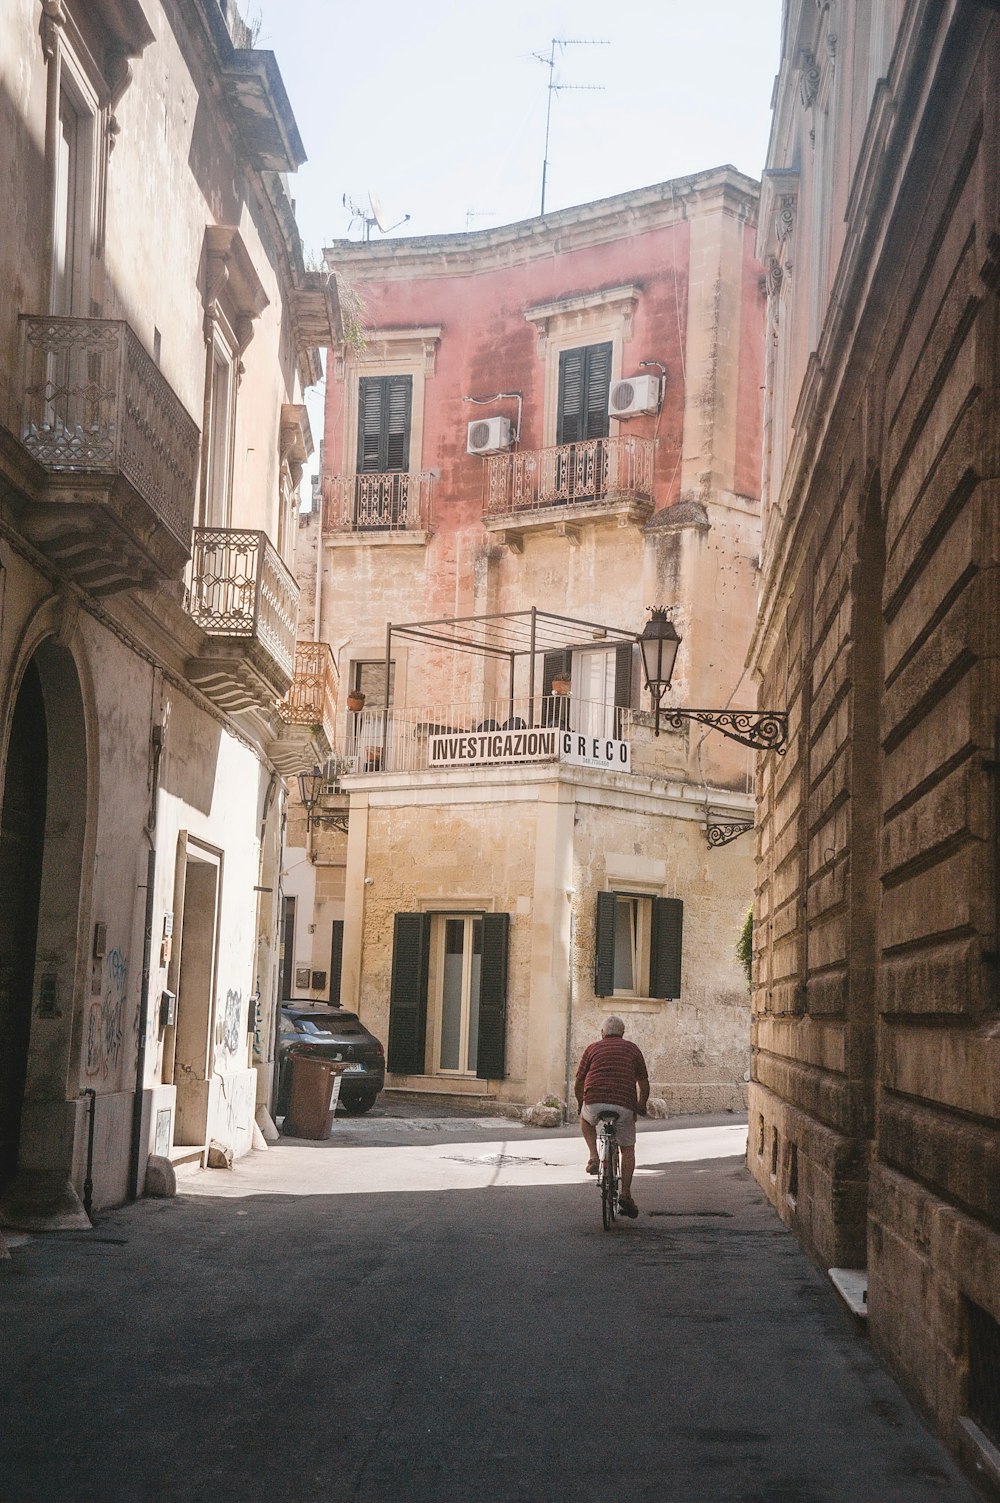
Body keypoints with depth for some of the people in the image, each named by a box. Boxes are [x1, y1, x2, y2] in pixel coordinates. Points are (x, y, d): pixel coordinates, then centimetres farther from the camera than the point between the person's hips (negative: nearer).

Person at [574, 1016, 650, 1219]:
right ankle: (625, 1195, 7)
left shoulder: (593, 1048, 15)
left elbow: (579, 1081, 15)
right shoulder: (632, 1049, 16)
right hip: (624, 1106, 0)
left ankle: (593, 1157, 15)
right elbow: (643, 1083, 13)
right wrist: (641, 1106, 26)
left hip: (594, 1102, 0)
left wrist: (580, 1104, 29)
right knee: (627, 1150, 17)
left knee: (586, 1120, 34)